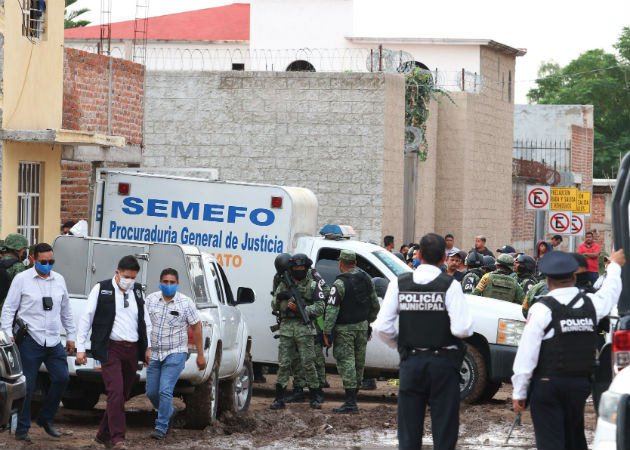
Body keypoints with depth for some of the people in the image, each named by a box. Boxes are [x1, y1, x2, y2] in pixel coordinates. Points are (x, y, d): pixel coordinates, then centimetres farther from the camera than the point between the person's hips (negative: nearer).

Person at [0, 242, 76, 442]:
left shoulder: (59, 280, 13)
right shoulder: (22, 279, -2)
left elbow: (66, 311, 21)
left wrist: (71, 336, 19)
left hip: (53, 341, 5)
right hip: (30, 341, -5)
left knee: (62, 378, -1)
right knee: (26, 385, -4)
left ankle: (45, 418, 18)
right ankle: (22, 429, 4)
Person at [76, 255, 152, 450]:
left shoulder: (137, 291, 12)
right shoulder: (101, 289, -2)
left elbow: (145, 320, 21)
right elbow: (86, 318, 0)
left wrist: (147, 347, 17)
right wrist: (80, 348, -3)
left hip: (132, 351, 5)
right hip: (110, 349, -5)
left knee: (122, 395, 8)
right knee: (116, 393, -16)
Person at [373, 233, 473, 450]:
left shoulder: (399, 284, -1)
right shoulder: (450, 285, -9)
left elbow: (382, 328, -4)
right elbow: (462, 329, -17)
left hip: (411, 361, 2)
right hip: (443, 362, -2)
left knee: (409, 432, 9)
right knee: (444, 431, 3)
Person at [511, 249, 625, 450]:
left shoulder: (541, 309, -11)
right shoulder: (591, 303, 3)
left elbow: (527, 353, -12)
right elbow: (611, 290, 28)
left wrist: (519, 392, -5)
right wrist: (615, 265, 48)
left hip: (547, 385, -5)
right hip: (580, 384, 5)